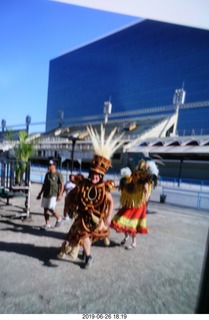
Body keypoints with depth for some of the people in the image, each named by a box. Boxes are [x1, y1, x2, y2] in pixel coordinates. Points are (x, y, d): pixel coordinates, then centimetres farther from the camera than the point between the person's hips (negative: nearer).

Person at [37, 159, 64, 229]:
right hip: (46, 194, 7)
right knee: (45, 209, 7)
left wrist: (60, 195, -18)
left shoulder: (58, 174, -7)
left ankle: (59, 218, 15)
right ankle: (47, 224, 19)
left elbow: (62, 185, -10)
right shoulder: (47, 174, 13)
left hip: (53, 195, -7)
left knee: (50, 209, -11)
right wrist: (40, 194, 20)